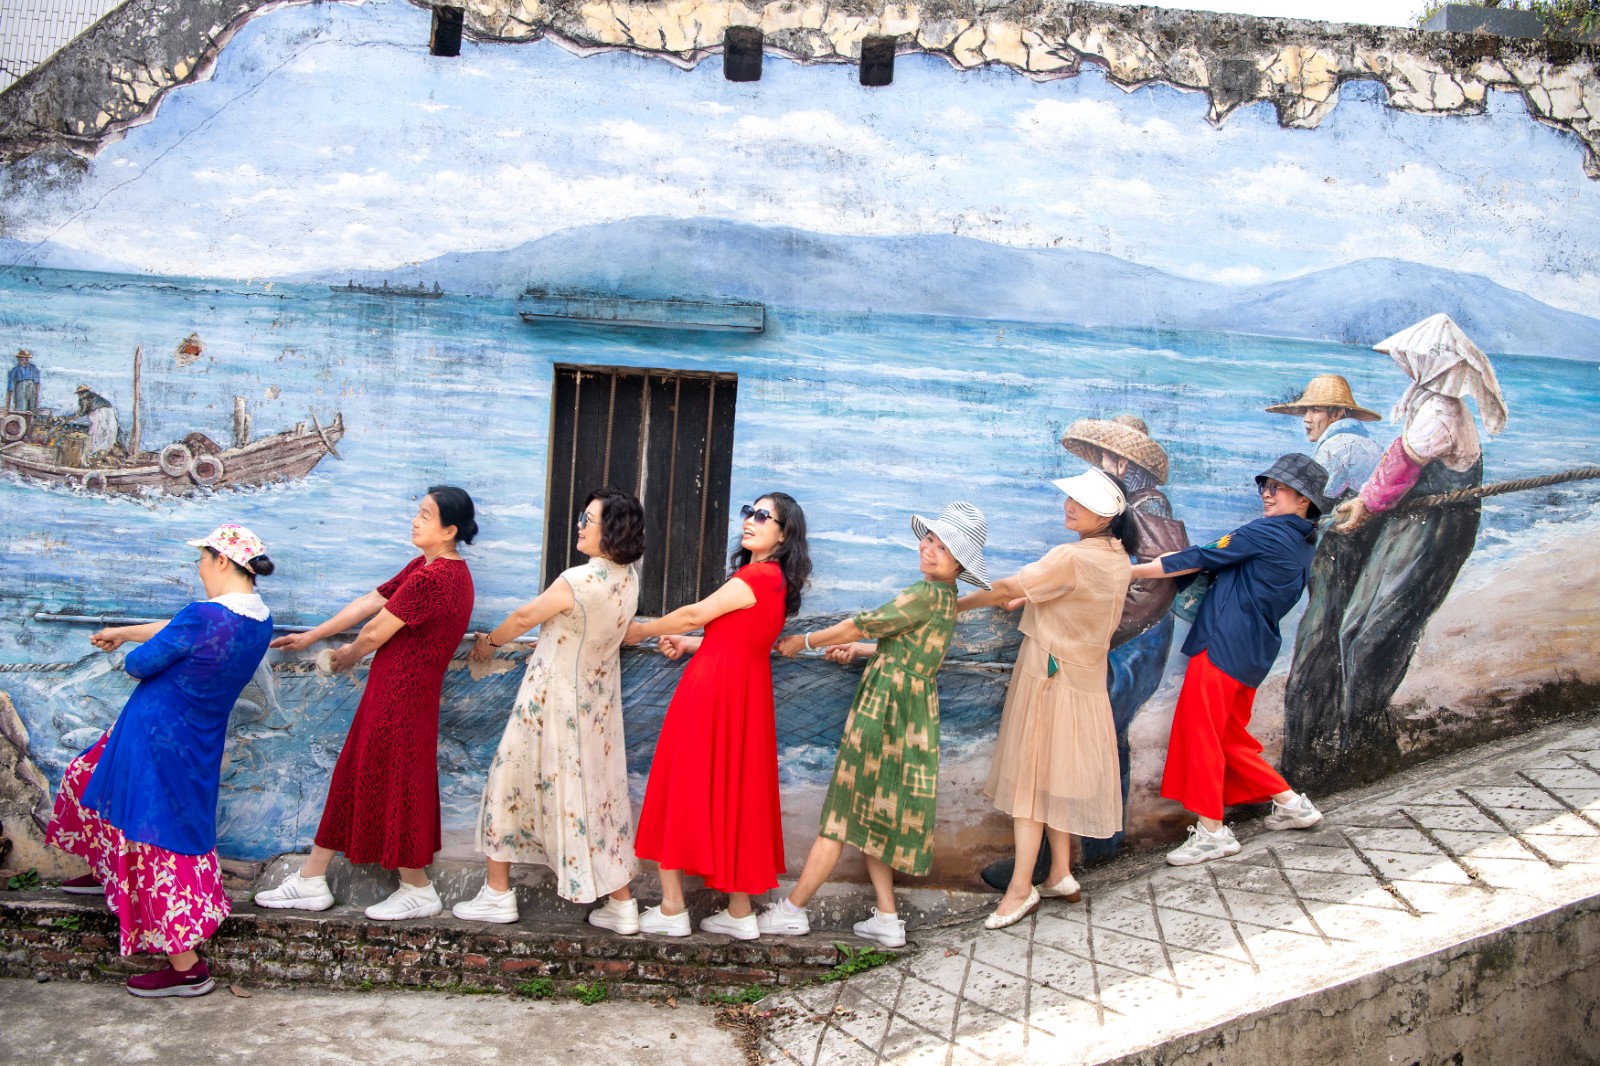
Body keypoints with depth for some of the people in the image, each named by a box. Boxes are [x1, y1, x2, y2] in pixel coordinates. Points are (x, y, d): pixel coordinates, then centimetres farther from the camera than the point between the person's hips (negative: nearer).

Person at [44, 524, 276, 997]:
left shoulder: (203, 617, -28)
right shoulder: (261, 621, 0)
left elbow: (140, 663, -15)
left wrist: (129, 653, 9)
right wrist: (122, 632, 28)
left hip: (158, 738, -9)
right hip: (197, 741, 9)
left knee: (161, 844, 2)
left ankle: (187, 967, 11)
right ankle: (105, 873, 53)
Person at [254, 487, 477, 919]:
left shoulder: (432, 578, -22)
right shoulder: (427, 567, 11)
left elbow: (376, 632, -15)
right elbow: (369, 602, 14)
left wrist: (349, 655, 7)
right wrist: (310, 637, 16)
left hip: (401, 696, -10)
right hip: (388, 691, 10)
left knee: (395, 787, 2)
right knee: (351, 780, 15)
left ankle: (418, 891, 19)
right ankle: (311, 882, 26)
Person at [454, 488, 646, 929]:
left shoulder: (577, 581, -25)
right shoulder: (629, 579, -3)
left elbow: (523, 617, -8)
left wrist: (488, 642, 10)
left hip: (553, 698, -7)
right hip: (598, 698, 7)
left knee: (512, 782, 10)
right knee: (600, 790, 11)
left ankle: (497, 894, 20)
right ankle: (621, 904, 14)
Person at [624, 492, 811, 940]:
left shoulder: (753, 577, -15)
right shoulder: (778, 581, 12)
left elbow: (694, 615, -7)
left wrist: (640, 631, 7)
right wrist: (687, 645, 18)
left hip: (713, 693, -9)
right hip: (746, 694, 9)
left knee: (685, 790, 2)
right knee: (734, 793, 13)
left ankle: (672, 909, 9)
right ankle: (740, 913, 18)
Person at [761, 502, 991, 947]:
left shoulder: (926, 596, -19)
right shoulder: (947, 599, 10)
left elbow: (862, 624, -12)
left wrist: (806, 640, 1)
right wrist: (860, 649, 32)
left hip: (884, 710, -9)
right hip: (915, 710, 9)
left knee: (844, 814, 0)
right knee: (868, 814, 15)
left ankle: (792, 910, 10)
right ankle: (887, 919, 17)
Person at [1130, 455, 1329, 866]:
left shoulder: (1266, 533, -10)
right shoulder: (1301, 548, 17)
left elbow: (1200, 559, -10)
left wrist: (1131, 572, -6)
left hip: (1223, 645, -9)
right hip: (1254, 654, 9)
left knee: (1200, 733, -2)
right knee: (1231, 737, 20)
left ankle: (1212, 831, 3)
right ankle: (1291, 804, 24)